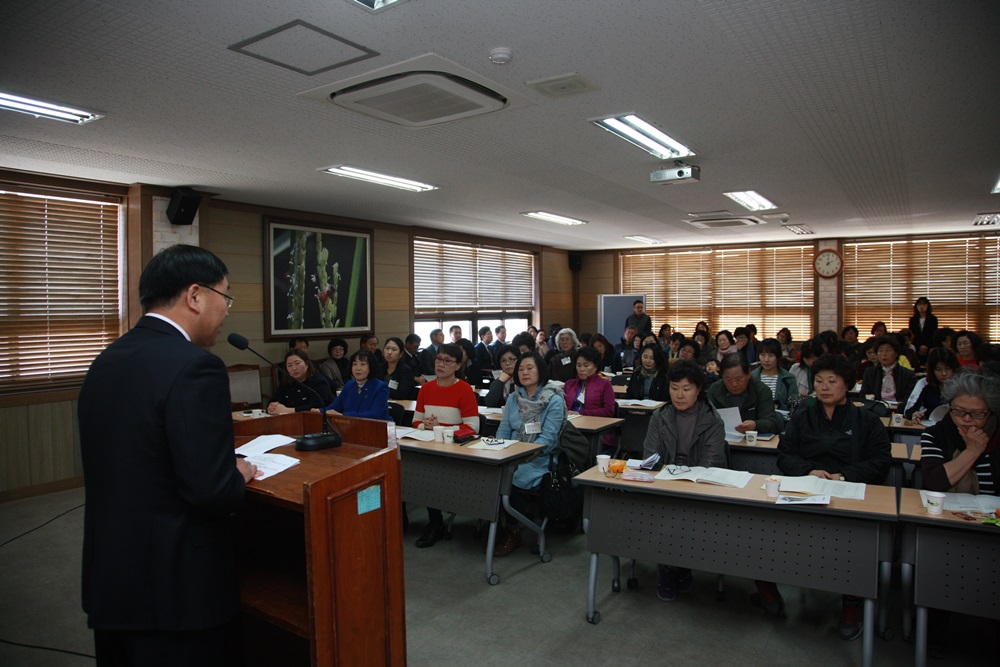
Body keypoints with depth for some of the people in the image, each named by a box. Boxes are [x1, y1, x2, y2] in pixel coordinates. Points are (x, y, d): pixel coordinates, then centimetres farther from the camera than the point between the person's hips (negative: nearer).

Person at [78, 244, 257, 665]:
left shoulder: (105, 361, 4)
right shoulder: (194, 367, -22)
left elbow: (129, 464, 9)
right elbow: (213, 491, -26)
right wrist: (239, 475, -5)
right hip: (177, 586, -8)